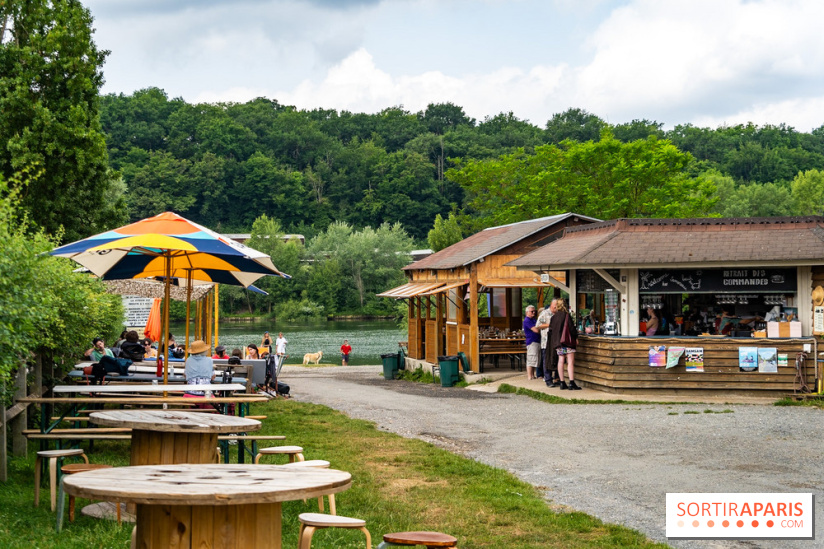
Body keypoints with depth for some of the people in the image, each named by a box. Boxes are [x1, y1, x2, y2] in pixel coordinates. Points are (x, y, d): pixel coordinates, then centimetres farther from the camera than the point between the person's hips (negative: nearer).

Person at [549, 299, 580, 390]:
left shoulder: (554, 317, 7)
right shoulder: (566, 315, -10)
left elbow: (551, 329, 11)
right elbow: (571, 328, -10)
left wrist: (554, 341, 23)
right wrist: (575, 337, 4)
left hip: (557, 341, 6)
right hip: (568, 341, -6)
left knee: (561, 361, 8)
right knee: (570, 362, -6)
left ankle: (562, 383, 8)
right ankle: (571, 382, -14)